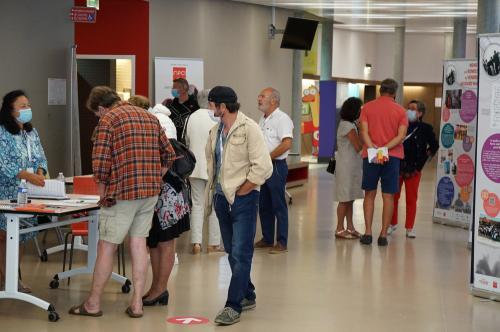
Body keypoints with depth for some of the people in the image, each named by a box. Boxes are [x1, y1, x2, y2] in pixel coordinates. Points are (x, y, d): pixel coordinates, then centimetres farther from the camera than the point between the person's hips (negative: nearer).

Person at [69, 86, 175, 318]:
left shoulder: (107, 120, -6)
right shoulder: (149, 117, 14)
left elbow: (100, 163, -13)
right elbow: (168, 155, 14)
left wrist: (102, 194, 0)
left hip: (122, 193, -6)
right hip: (150, 192, 6)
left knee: (106, 246, 4)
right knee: (139, 243, 11)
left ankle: (93, 303, 13)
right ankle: (137, 303, 11)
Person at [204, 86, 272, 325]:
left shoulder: (249, 128, -14)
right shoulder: (216, 131, 8)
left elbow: (263, 168, -18)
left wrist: (239, 192, -13)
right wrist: (213, 188, 8)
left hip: (243, 198, -8)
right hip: (221, 197, 8)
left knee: (240, 253, -8)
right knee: (232, 252, 15)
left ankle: (234, 305, -3)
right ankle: (247, 296, 29)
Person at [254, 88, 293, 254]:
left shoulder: (282, 118, -12)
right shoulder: (263, 120, 16)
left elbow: (286, 144, -21)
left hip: (276, 166, -9)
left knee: (278, 205, -4)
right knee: (264, 205, 13)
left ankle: (282, 243, 0)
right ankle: (267, 239, 22)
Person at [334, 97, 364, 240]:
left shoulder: (350, 124, 15)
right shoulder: (347, 126, -15)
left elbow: (357, 146, 12)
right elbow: (358, 146, -16)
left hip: (353, 166, 10)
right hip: (346, 165, -10)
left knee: (350, 198, 11)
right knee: (345, 198, -5)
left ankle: (350, 227, 16)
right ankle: (340, 229, -1)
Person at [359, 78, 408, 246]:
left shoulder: (367, 107, 4)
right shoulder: (400, 111, 2)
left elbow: (364, 133, -7)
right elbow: (401, 136, -8)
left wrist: (374, 149, -15)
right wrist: (385, 149, -13)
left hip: (370, 156, 1)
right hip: (392, 157, -1)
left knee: (370, 194, 9)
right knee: (388, 196, 3)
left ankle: (368, 233, 5)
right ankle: (383, 234, 3)